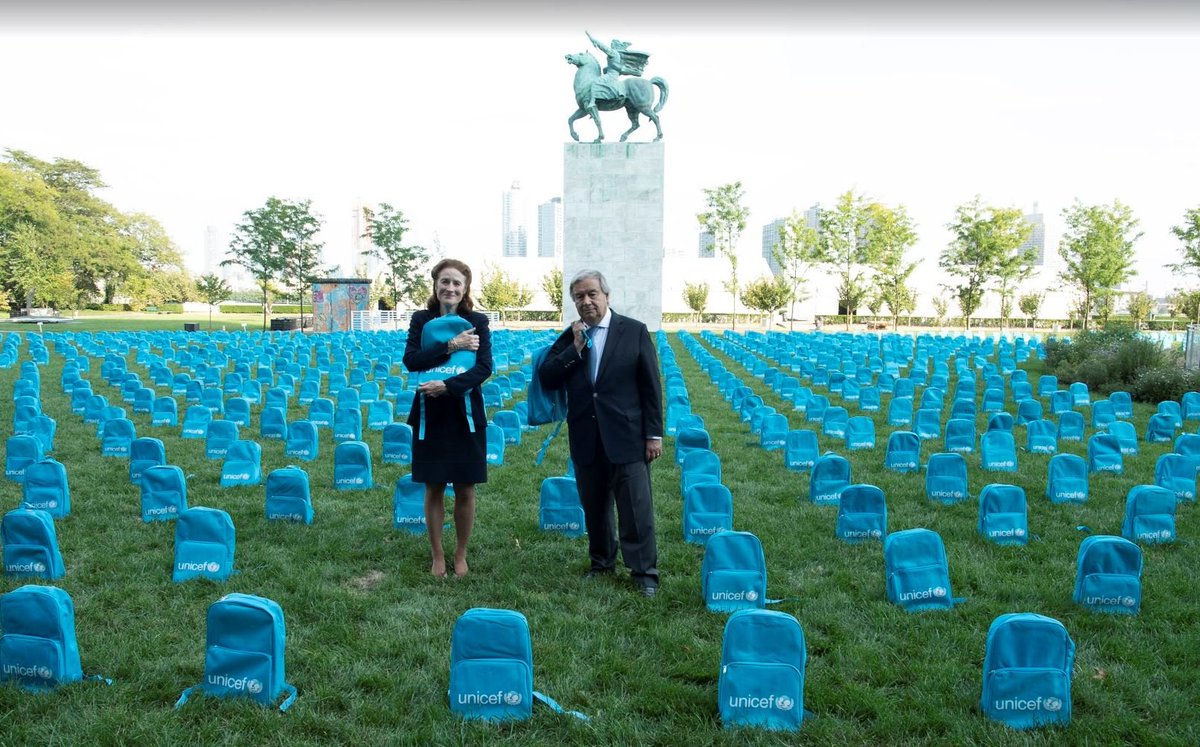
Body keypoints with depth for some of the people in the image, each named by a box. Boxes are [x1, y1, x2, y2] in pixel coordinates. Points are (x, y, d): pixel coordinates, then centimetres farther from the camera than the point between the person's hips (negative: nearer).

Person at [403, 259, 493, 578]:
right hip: (430, 416, 1)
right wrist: (451, 346, -18)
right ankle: (437, 557, 22)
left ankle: (461, 555, 23)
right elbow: (411, 360, -10)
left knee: (465, 491, 6)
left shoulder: (477, 322, 0)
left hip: (466, 416, -1)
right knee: (434, 490, 8)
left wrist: (447, 385, -22)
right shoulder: (421, 320, 4)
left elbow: (484, 367, -10)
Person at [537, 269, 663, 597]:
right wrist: (575, 348, -11)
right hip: (586, 441, 4)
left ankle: (644, 572, 10)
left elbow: (650, 386, -2)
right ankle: (601, 563, 32)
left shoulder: (634, 331, -1)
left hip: (626, 438, -4)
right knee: (594, 508, 16)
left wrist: (654, 434, -6)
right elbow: (545, 378, -1)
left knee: (636, 509, -2)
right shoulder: (568, 338, 8)